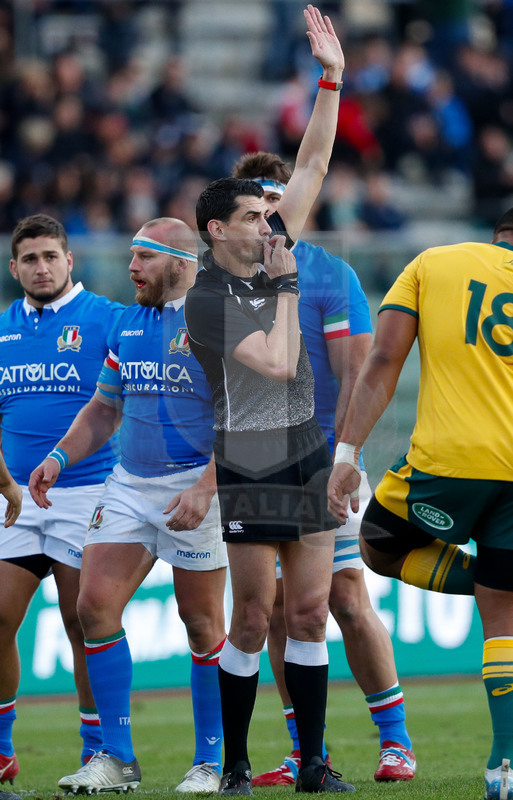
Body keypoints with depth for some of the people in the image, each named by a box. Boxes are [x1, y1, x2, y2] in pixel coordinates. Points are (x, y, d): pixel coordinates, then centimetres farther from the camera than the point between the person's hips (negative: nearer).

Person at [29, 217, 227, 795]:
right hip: (128, 484, 6)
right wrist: (59, 457, 8)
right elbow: (105, 409, 22)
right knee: (95, 607, -5)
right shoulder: (128, 323, 13)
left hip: (195, 485, -6)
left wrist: (205, 489, -23)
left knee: (202, 624, -1)